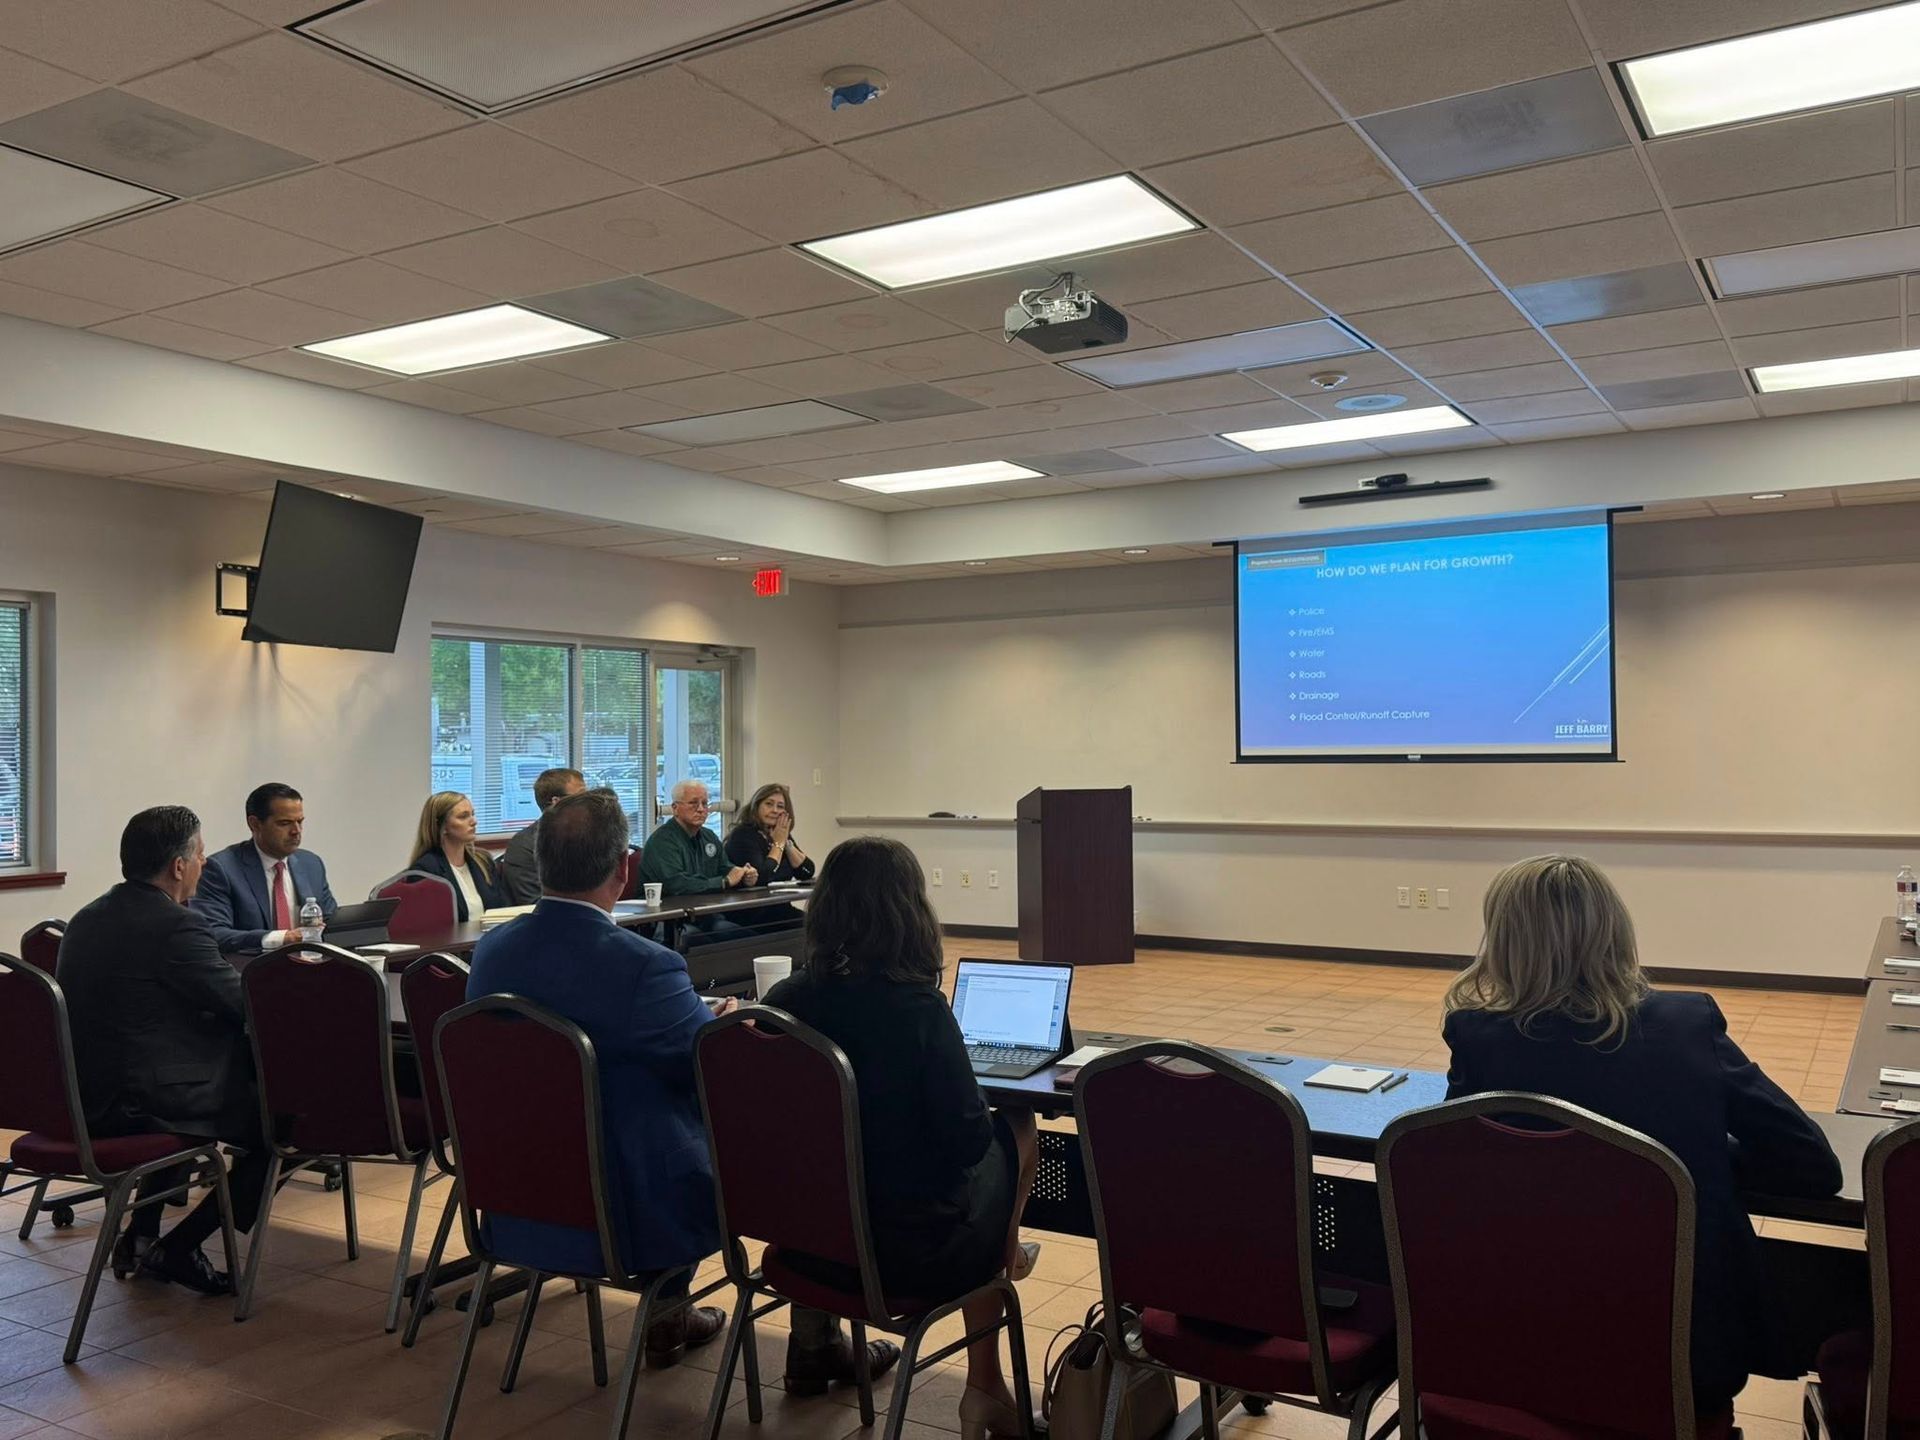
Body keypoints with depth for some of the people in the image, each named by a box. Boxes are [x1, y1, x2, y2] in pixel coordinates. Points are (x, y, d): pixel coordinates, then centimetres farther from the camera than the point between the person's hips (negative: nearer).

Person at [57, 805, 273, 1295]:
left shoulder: (87, 918, 9)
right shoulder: (176, 925, -19)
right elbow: (248, 1006, -14)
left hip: (79, 1097, 9)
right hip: (135, 1104, -9)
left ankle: (141, 1236, 30)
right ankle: (176, 1250, 7)